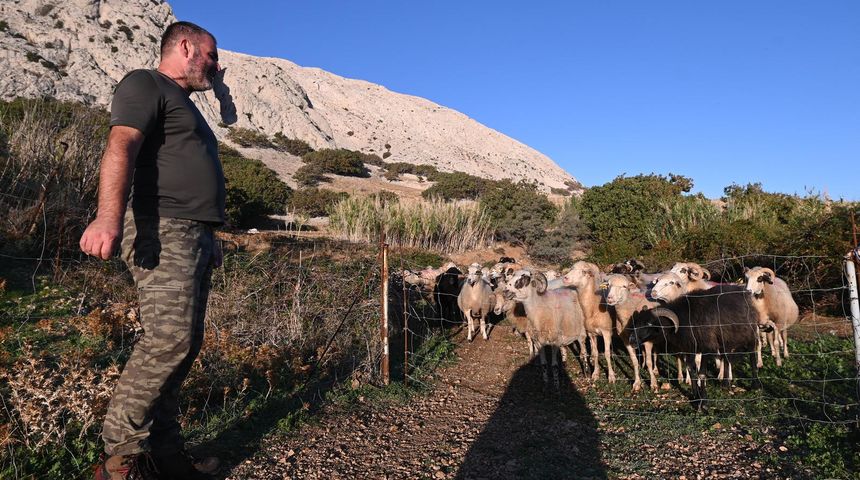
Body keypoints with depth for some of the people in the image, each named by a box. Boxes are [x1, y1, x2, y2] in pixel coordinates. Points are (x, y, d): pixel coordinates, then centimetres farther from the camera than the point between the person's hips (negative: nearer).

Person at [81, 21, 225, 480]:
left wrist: (208, 241, 25)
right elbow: (121, 145, -16)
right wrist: (109, 216, -32)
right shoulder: (145, 84, 2)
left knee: (183, 344, 6)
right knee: (169, 338, -18)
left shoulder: (185, 105, 31)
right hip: (162, 231, -9)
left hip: (193, 237, 10)